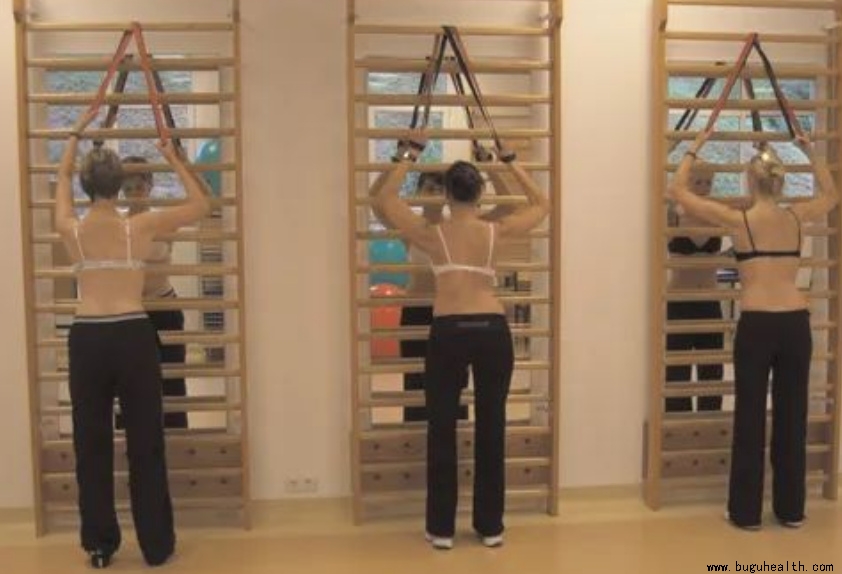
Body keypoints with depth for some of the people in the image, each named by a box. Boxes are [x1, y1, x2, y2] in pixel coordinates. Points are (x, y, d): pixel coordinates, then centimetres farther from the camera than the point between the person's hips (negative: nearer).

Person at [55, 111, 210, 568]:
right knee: (145, 444, 8)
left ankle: (99, 545, 23)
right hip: (133, 337, -1)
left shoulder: (70, 230, 1)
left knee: (91, 444, 14)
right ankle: (156, 546, 18)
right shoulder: (141, 227, -5)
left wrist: (77, 134, 33)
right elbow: (200, 205, 7)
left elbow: (63, 178, 21)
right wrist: (175, 160, 15)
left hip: (86, 339, 2)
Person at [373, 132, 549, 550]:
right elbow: (541, 205, 21)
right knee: (491, 429, 12)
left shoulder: (431, 234, 2)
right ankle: (490, 526, 21)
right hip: (492, 331, 2)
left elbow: (384, 199, 15)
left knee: (442, 431, 10)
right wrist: (510, 162, 25)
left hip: (448, 334, -1)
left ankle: (442, 529, 17)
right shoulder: (496, 232, 4)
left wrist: (408, 155, 21)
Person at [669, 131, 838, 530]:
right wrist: (811, 154, 30)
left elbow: (678, 191, 2)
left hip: (756, 325, -3)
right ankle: (791, 509, 24)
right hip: (796, 323, 4)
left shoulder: (738, 220, -4)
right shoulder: (797, 217, 6)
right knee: (791, 415, 13)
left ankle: (746, 512, 14)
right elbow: (830, 195, 29)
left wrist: (694, 150, 11)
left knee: (750, 417, 6)